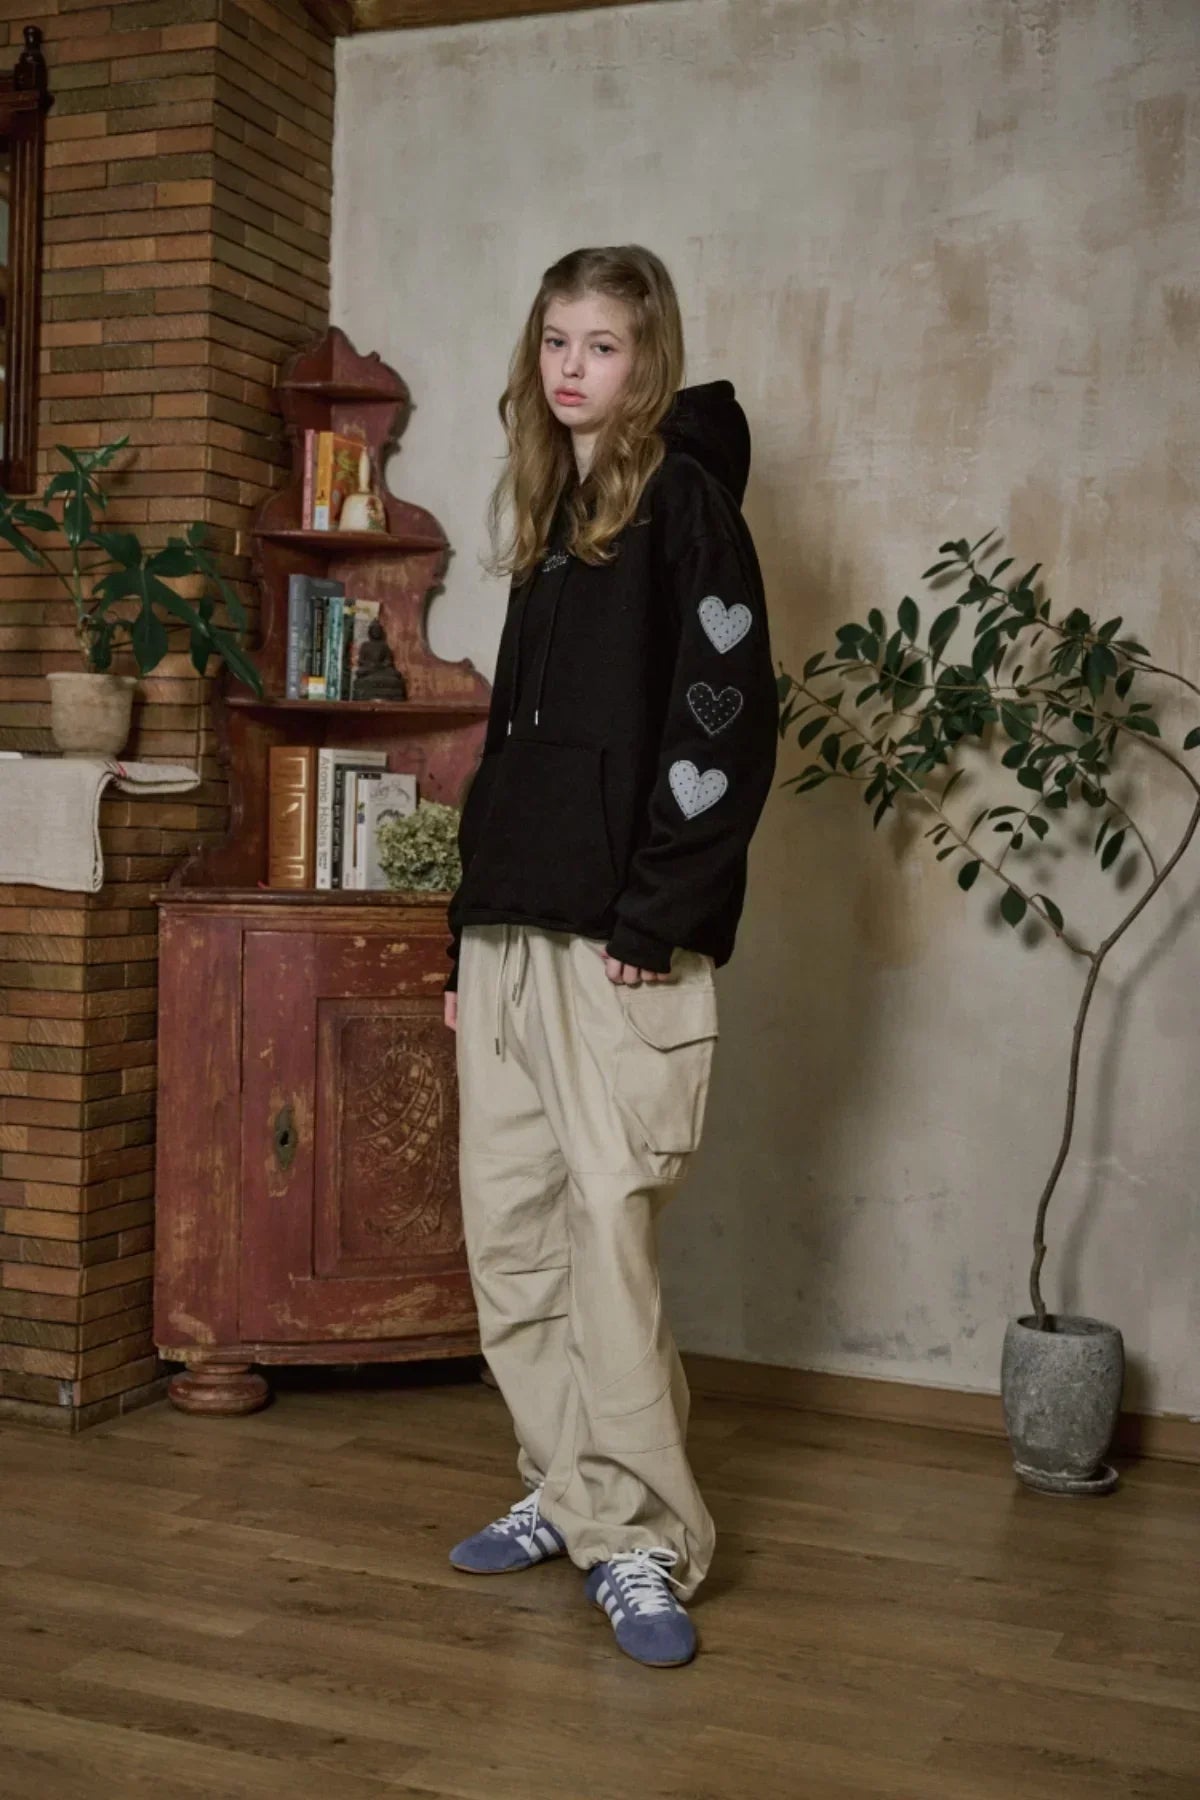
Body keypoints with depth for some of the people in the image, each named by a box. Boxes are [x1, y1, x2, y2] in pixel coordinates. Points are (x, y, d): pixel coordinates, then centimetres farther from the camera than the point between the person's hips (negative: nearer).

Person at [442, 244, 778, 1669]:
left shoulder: (683, 498, -1)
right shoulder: (549, 518, 20)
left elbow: (726, 720, -11)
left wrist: (657, 915, -17)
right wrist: (470, 931, 16)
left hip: (619, 943, -7)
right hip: (510, 933, 8)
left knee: (609, 1229, -8)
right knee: (507, 1231, 8)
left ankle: (641, 1542, 2)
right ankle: (567, 1491, 22)